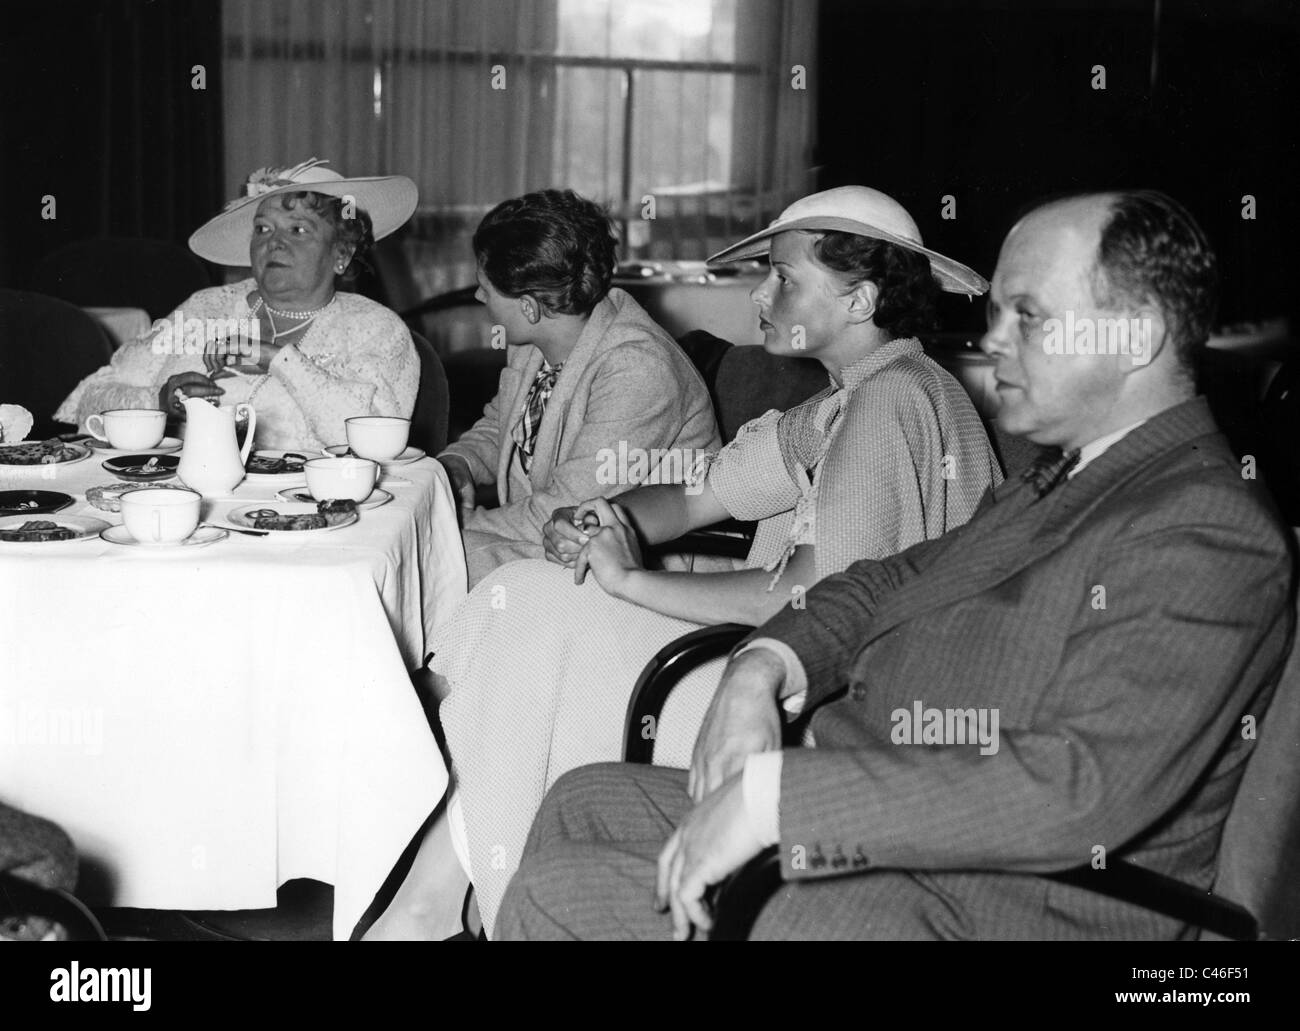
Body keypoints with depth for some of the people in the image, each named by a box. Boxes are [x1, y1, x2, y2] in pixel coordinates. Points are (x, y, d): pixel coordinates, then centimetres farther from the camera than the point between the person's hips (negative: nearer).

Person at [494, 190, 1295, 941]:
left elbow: (1080, 787, -30)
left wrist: (773, 794, -30)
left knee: (552, 897, -10)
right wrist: (762, 668, -5)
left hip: (977, 907, -9)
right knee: (584, 803, 15)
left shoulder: (1211, 535, -20)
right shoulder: (1062, 479, 12)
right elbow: (890, 583, 18)